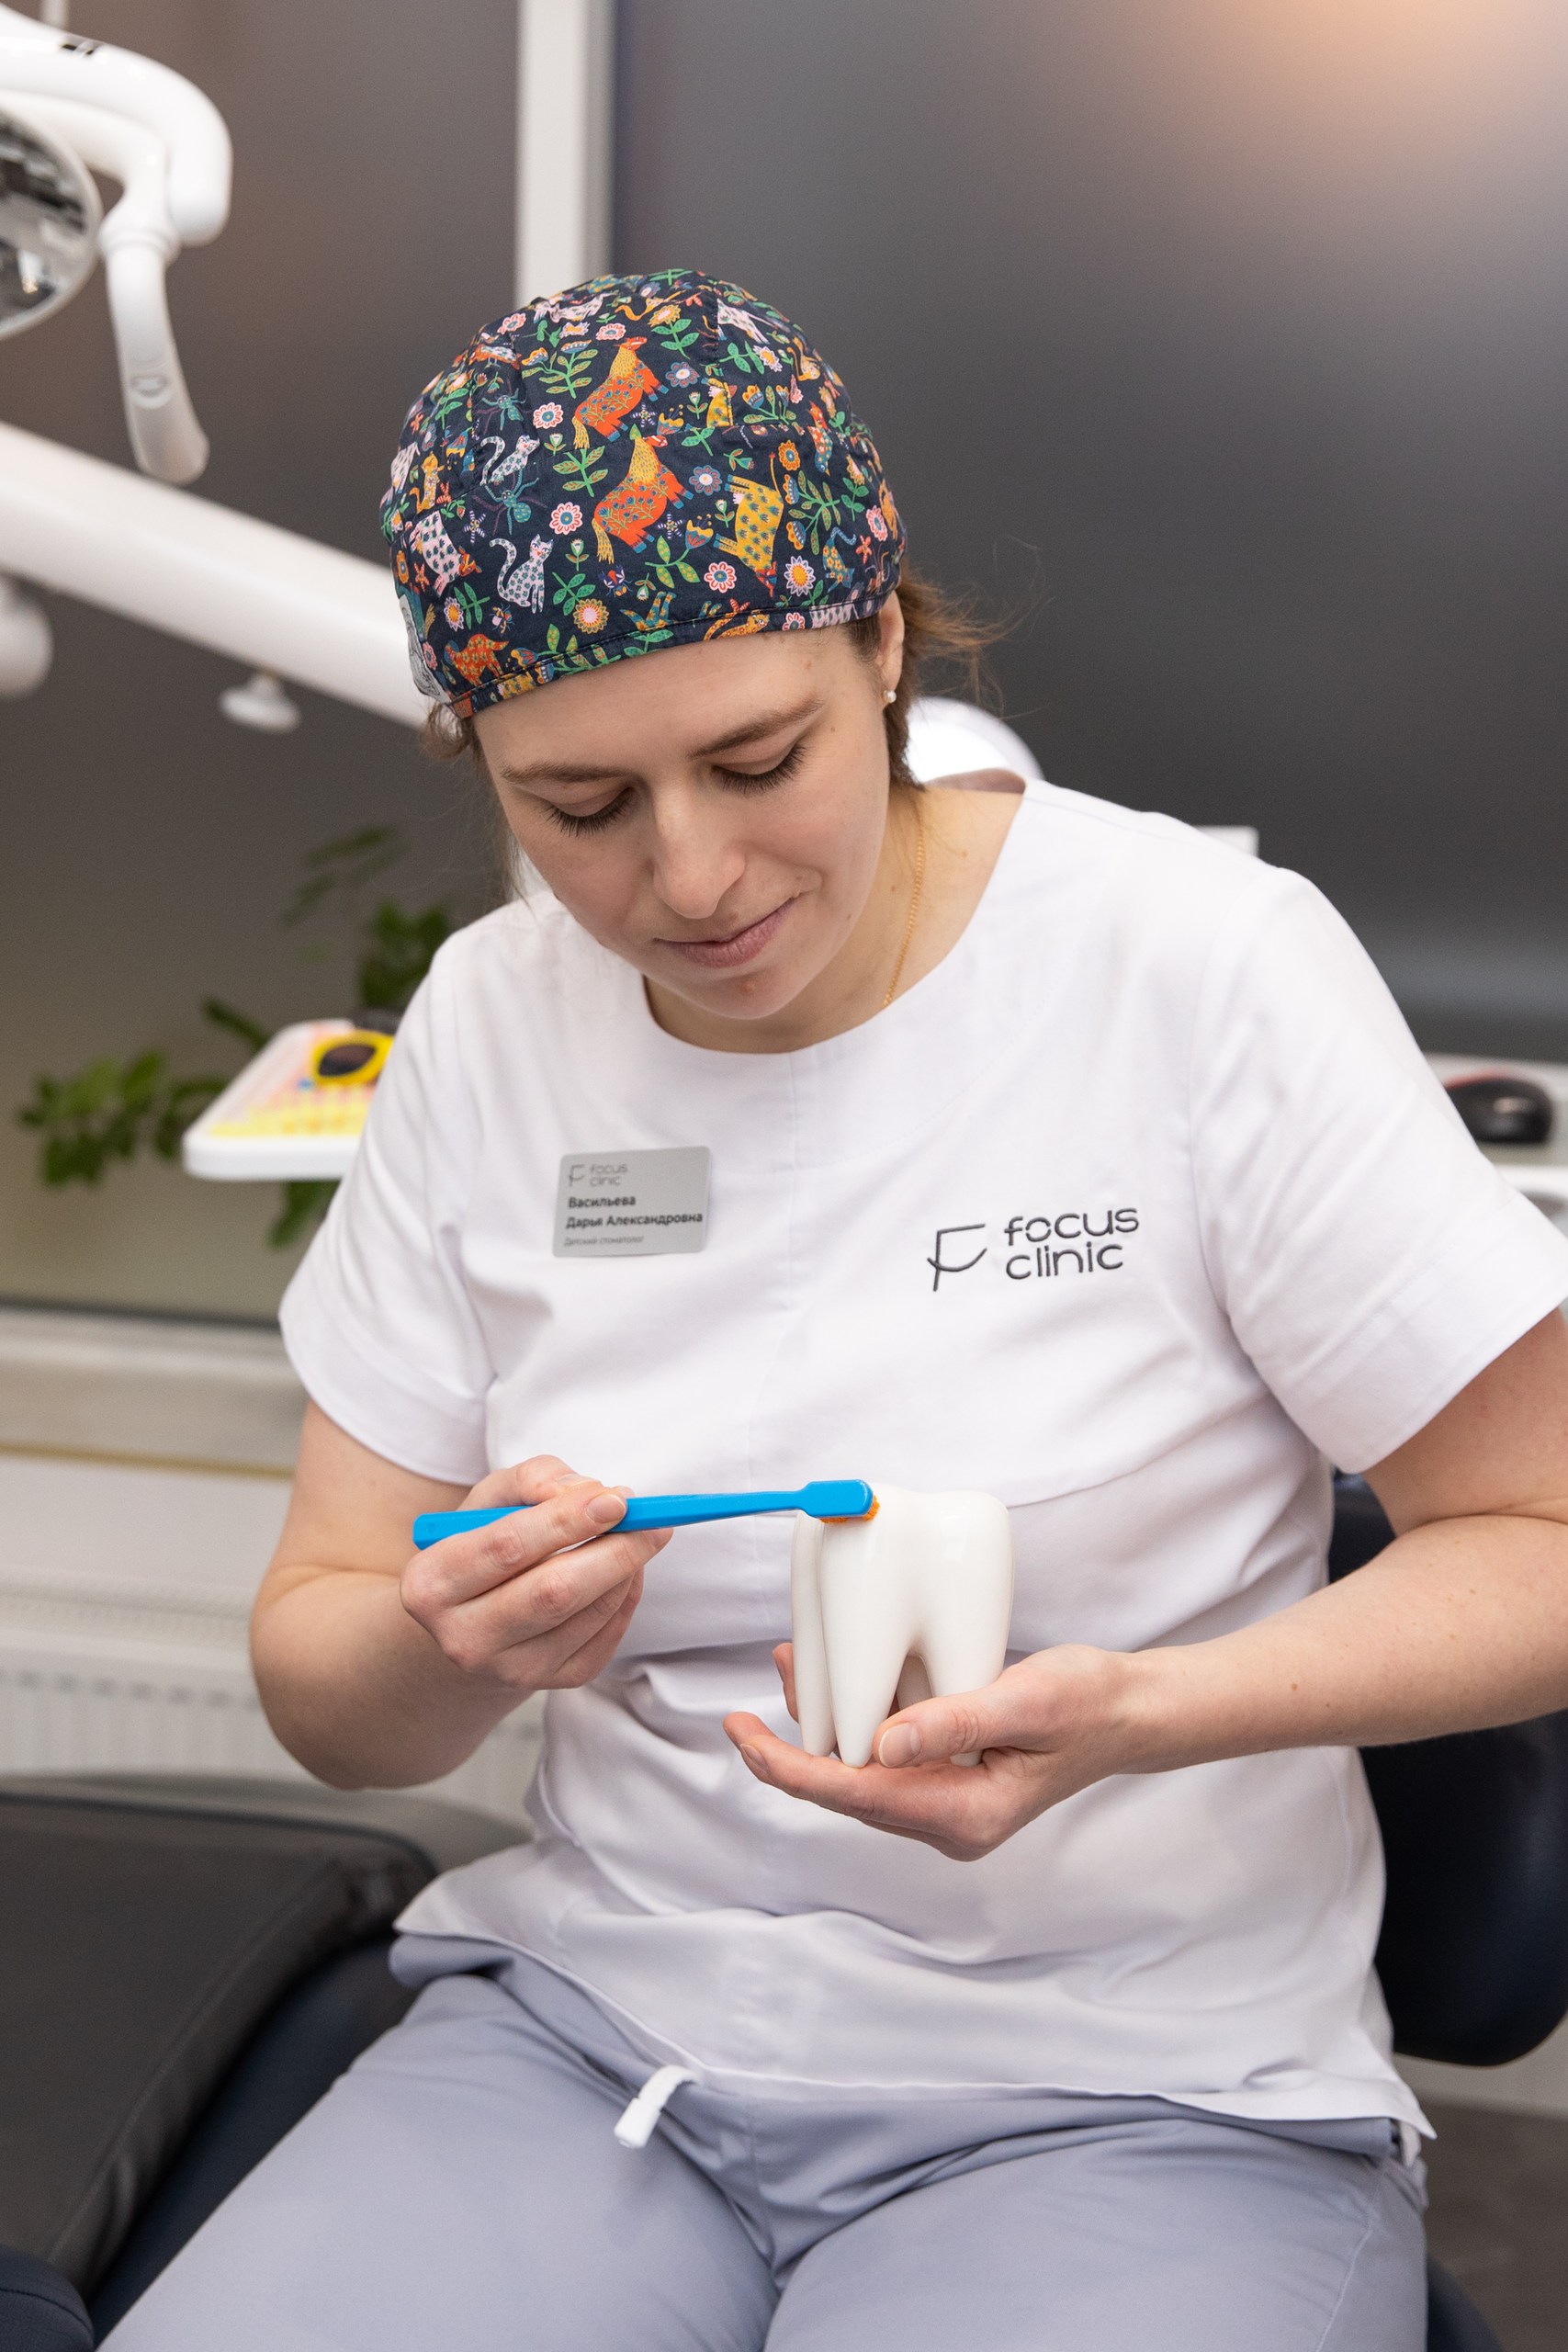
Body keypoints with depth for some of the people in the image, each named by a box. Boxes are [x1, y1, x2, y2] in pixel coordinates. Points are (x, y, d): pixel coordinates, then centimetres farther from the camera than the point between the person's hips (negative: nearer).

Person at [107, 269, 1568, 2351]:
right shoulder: (487, 1033, 1)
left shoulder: (1206, 968, -11)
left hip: (1136, 2092, -2)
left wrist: (1138, 1712, -25)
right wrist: (455, 1649, -19)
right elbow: (321, 1679, 6)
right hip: (592, 2019, 3)